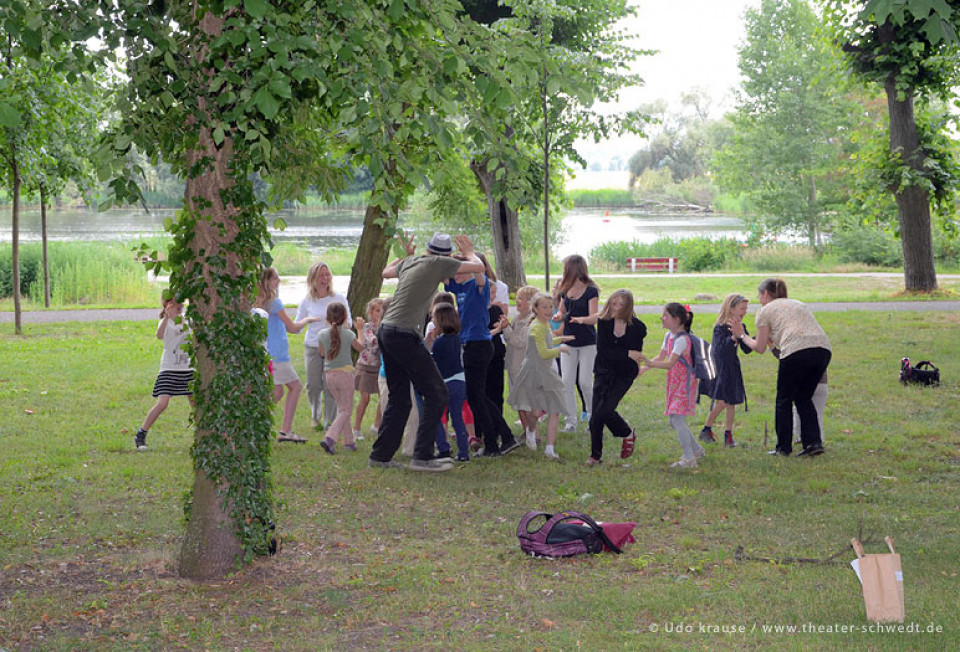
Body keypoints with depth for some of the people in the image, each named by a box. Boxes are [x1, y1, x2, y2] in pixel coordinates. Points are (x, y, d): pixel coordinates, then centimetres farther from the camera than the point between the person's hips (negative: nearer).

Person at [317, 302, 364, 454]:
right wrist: (360, 330, 24)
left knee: (341, 407, 18)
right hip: (345, 373, -4)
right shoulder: (348, 334, -8)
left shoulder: (323, 334, -1)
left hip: (330, 375, 4)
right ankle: (330, 438, -18)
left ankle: (349, 441, 20)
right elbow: (360, 348, 10)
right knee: (346, 410, 0)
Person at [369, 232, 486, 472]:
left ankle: (381, 455, 17)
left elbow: (386, 271, 37)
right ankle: (422, 457, -6)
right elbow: (478, 267, 2)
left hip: (386, 331, 8)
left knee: (399, 398, 16)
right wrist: (469, 252, 22)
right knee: (436, 393, -2)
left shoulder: (409, 262, 15)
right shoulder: (439, 263, -5)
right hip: (404, 335, -8)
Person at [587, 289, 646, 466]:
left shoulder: (637, 327, -8)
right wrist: (626, 354, -16)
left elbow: (635, 355, -9)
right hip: (603, 372, 3)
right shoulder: (604, 322, -4)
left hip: (624, 375, -3)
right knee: (595, 414, -3)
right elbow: (602, 350, -12)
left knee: (605, 410, -16)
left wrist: (613, 354, -13)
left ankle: (628, 434, 13)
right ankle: (595, 454, 13)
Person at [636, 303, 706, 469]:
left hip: (685, 383, -9)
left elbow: (670, 363, -28)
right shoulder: (669, 336, 8)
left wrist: (648, 363, -38)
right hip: (674, 384, 9)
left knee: (677, 418, -14)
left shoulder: (682, 340, -20)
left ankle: (689, 459, -9)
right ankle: (697, 450, 28)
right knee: (674, 421, 13)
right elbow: (660, 357, 13)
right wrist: (643, 368, 0)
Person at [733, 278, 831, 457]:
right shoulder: (798, 304, 32)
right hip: (823, 349, 6)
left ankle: (783, 447, 15)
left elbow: (759, 347, 13)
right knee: (803, 398, 19)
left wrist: (742, 336, 30)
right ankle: (813, 442, 7)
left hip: (797, 351, -6)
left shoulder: (766, 310, 14)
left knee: (784, 400, 11)